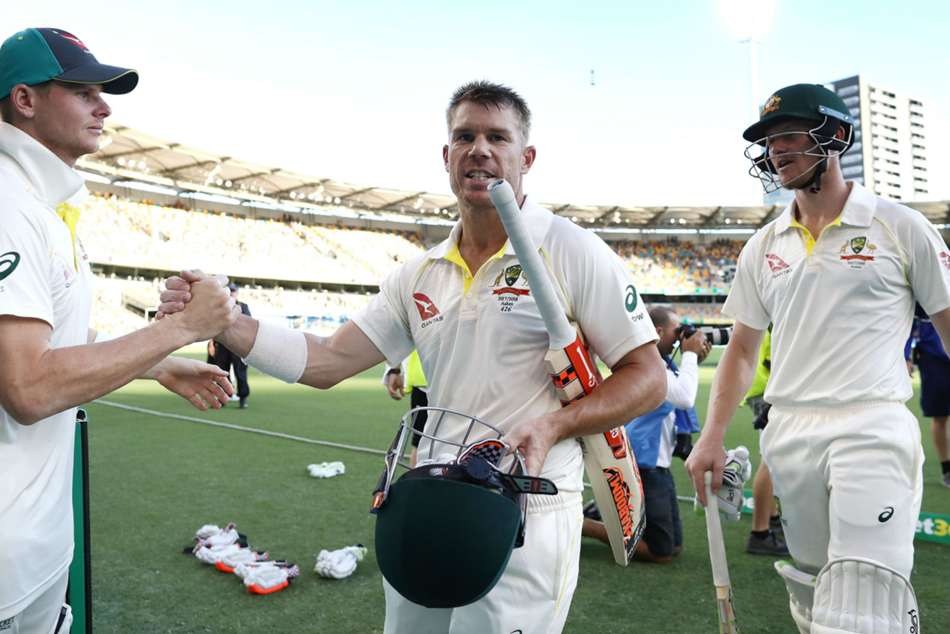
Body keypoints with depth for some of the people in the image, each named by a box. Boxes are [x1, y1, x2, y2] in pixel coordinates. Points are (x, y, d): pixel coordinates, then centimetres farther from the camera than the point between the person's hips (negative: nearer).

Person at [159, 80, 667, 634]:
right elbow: (327, 362, 5)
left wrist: (555, 425, -22)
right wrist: (225, 322, -7)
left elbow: (647, 377, -7)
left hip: (528, 517, -5)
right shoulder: (420, 276, 7)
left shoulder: (572, 252, -9)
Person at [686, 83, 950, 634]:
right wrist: (712, 437, 6)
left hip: (873, 429, -4)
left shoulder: (899, 226, 2)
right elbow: (743, 349, 15)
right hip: (788, 438, 4)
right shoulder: (763, 247, 13)